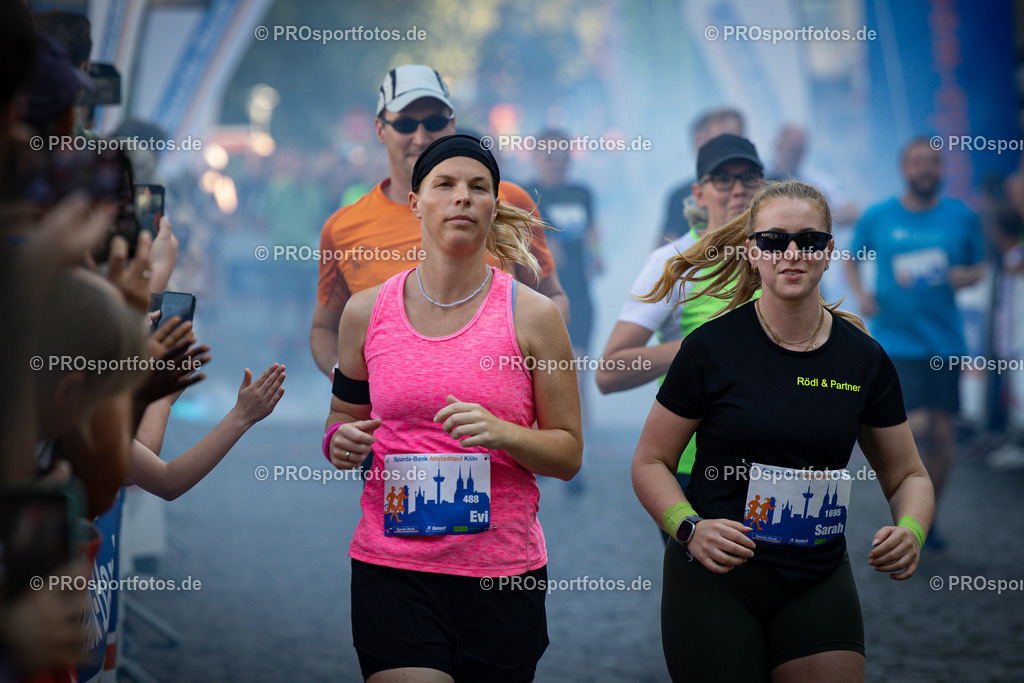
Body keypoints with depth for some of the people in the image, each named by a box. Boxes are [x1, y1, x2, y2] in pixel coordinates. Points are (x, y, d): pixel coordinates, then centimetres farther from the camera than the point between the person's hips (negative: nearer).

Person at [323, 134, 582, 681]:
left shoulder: (532, 316, 0)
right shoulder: (367, 312, 5)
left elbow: (569, 454, 3)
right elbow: (342, 416, 19)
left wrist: (503, 433, -17)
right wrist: (341, 442, -4)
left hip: (503, 569, 0)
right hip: (392, 566, 0)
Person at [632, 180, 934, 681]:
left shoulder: (864, 359, 1)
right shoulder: (711, 348, -7)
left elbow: (908, 475, 10)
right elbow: (650, 462, -2)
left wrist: (911, 530, -12)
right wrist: (690, 529, -20)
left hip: (818, 581, 3)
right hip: (714, 579, -2)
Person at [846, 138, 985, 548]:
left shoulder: (961, 217, 5)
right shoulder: (877, 218, 2)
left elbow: (979, 267, 15)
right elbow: (852, 260, 15)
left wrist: (965, 276, -7)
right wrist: (860, 294, -3)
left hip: (944, 341, 2)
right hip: (895, 339, -2)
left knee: (942, 437, 3)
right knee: (917, 425, -19)